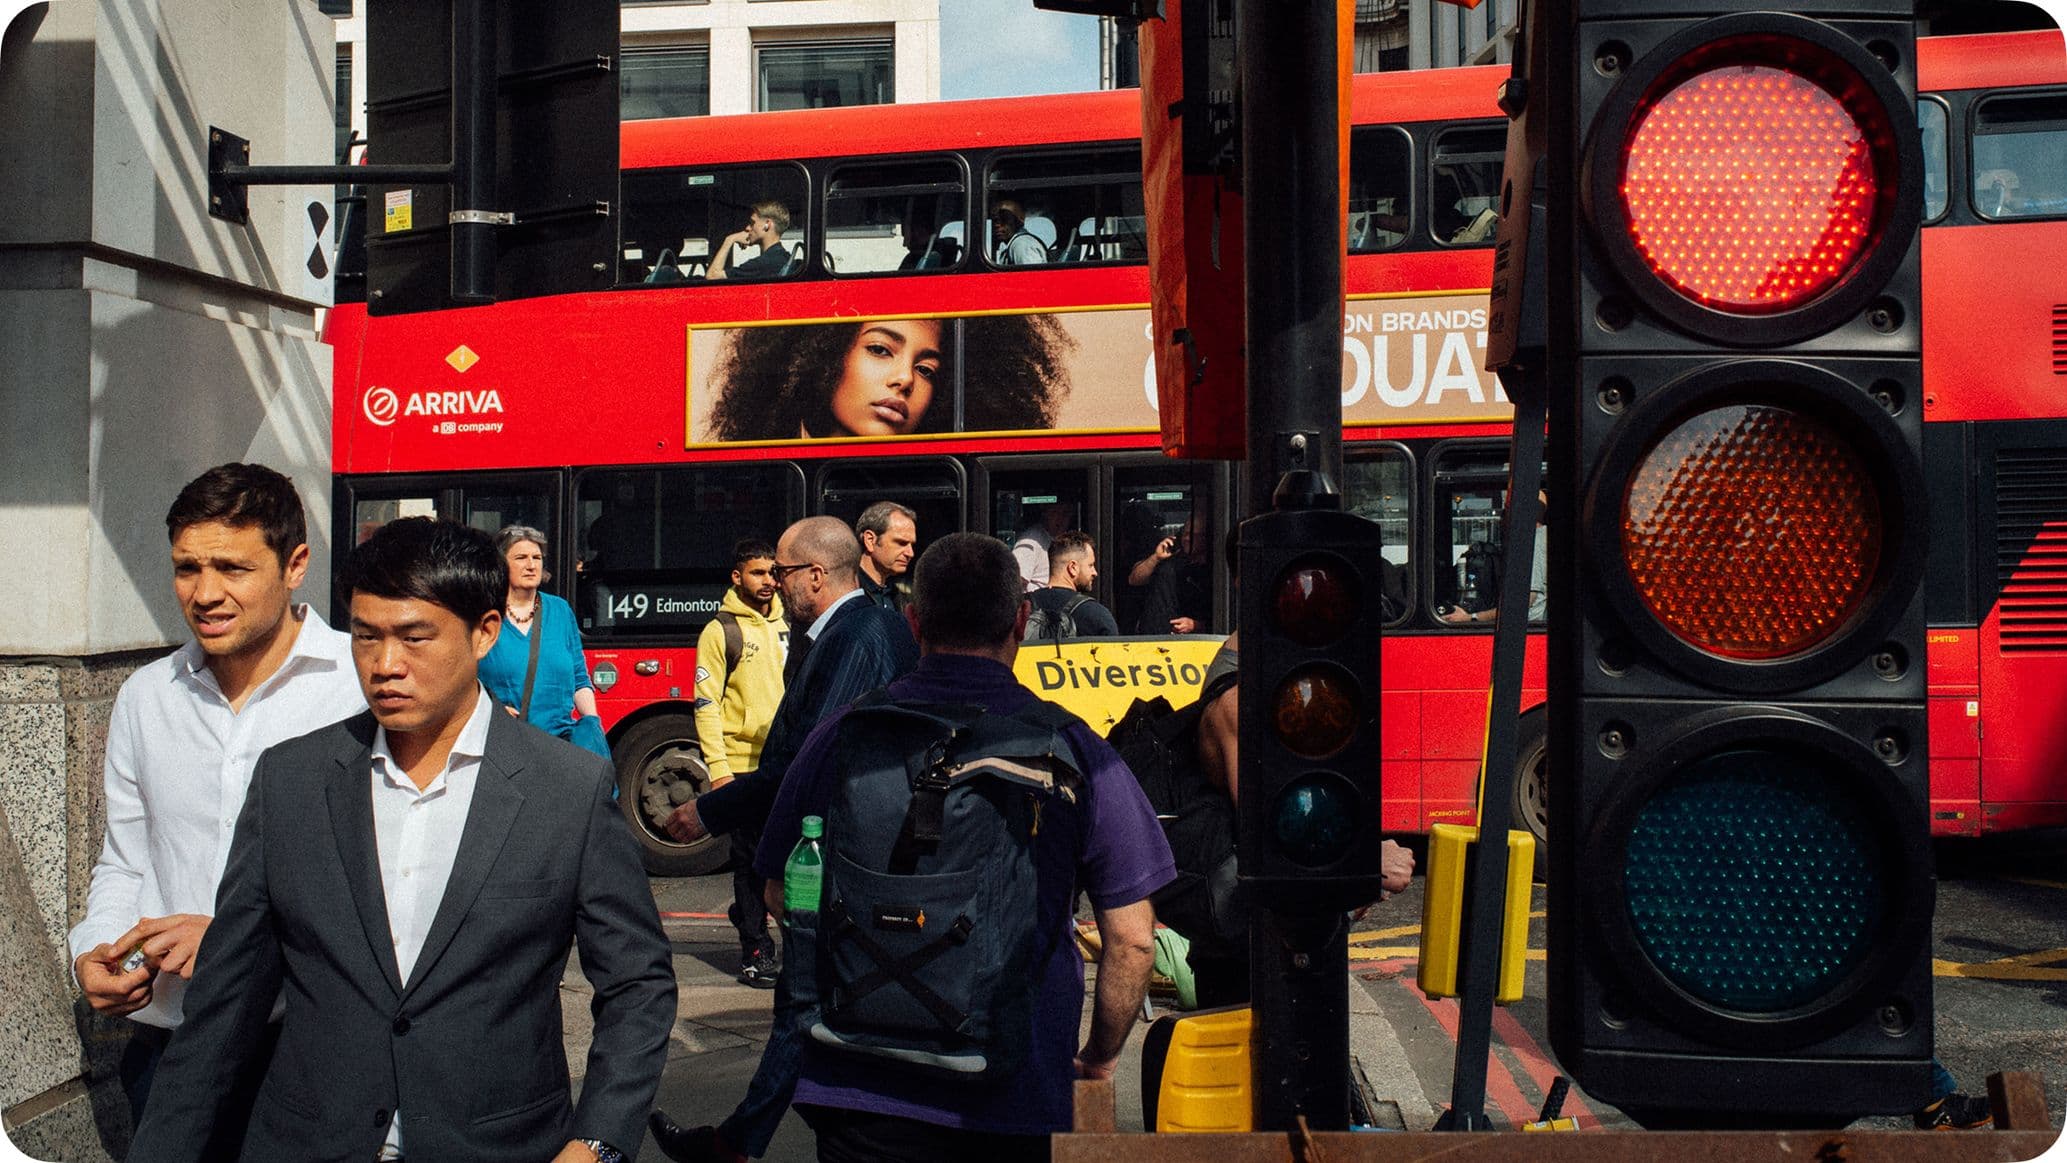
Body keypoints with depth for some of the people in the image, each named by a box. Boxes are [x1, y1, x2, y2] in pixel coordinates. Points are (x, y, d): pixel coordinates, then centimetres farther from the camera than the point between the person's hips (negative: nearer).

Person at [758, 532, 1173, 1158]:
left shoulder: (840, 737, -5)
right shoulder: (1073, 749, -10)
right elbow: (1132, 937, -7)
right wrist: (1099, 1057, 9)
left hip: (859, 1090, 1)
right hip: (1016, 1105, -1)